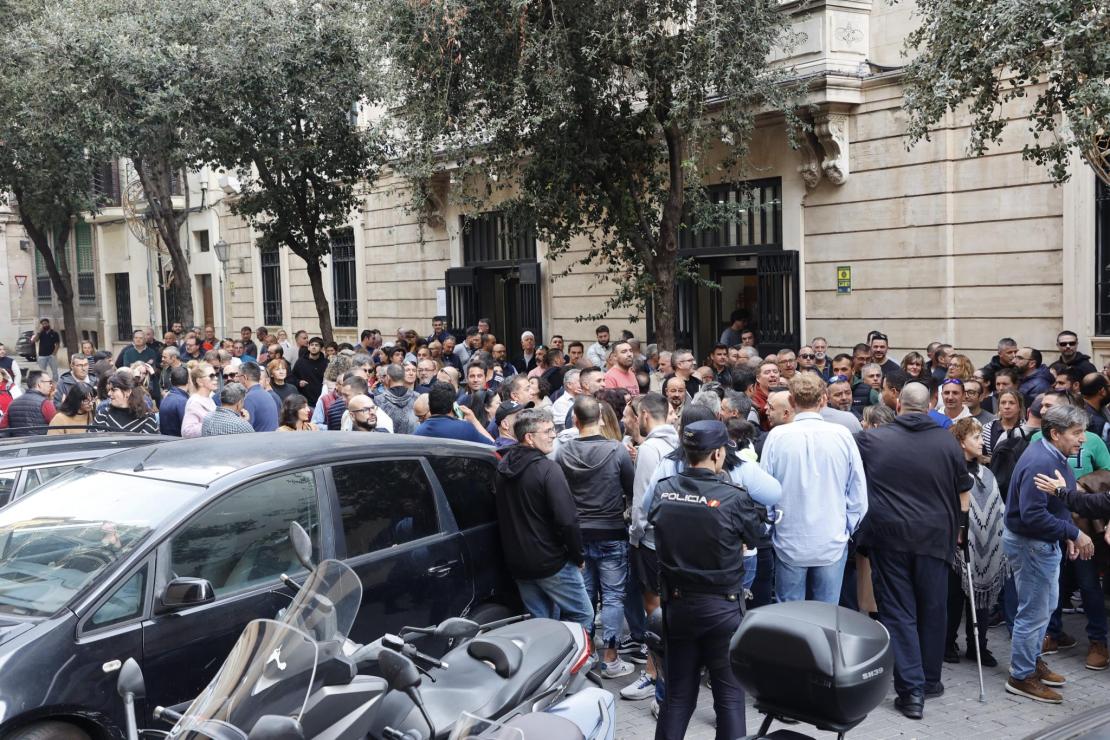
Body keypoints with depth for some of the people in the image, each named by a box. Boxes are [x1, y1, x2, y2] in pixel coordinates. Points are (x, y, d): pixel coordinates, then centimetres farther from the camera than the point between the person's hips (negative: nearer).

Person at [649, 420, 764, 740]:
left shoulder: (661, 491, -7)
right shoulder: (733, 498, -18)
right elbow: (756, 537, -1)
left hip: (676, 603, 4)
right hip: (722, 606, -4)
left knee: (678, 691, 15)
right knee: (730, 691, 9)